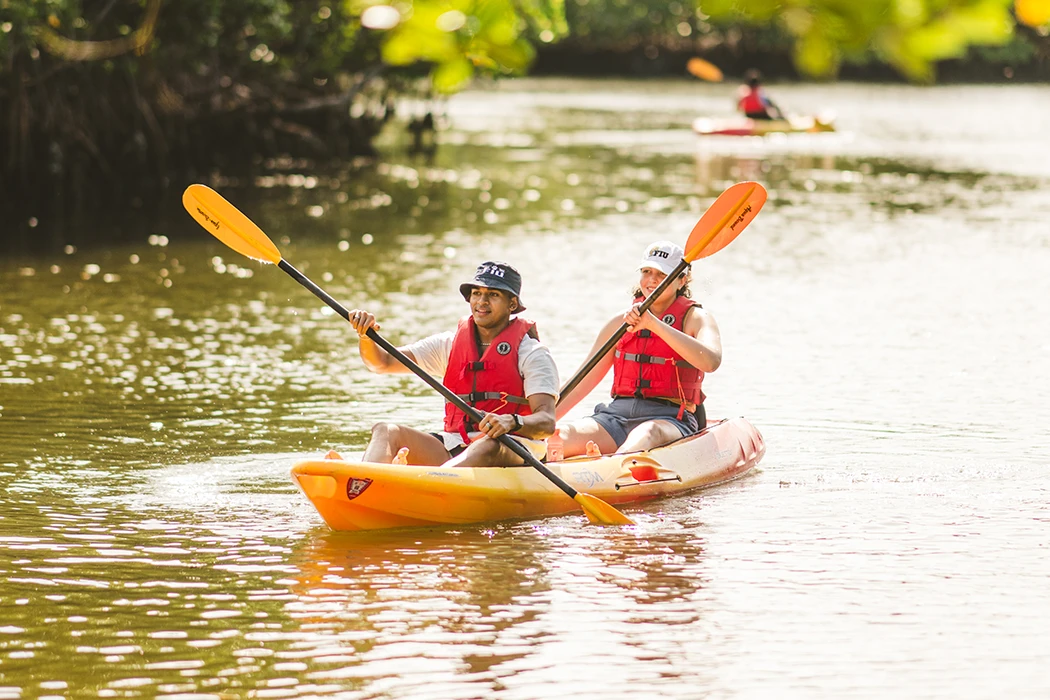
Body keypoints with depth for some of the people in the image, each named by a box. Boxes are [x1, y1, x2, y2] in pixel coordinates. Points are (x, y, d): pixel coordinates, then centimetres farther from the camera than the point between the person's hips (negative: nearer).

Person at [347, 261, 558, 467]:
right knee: (385, 431, -17)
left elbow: (547, 422, -12)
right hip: (454, 447, 5)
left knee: (490, 445, -40)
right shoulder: (451, 343, 16)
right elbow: (383, 363, 12)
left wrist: (512, 422, -34)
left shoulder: (532, 353, 1)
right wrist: (365, 336, -10)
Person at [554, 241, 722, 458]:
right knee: (550, 443, -25)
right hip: (618, 414, 5)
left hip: (670, 418, -5)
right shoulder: (621, 323, 17)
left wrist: (654, 324, -23)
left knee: (646, 434, -42)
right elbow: (583, 382, 18)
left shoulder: (695, 318, 5)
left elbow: (711, 361, -19)